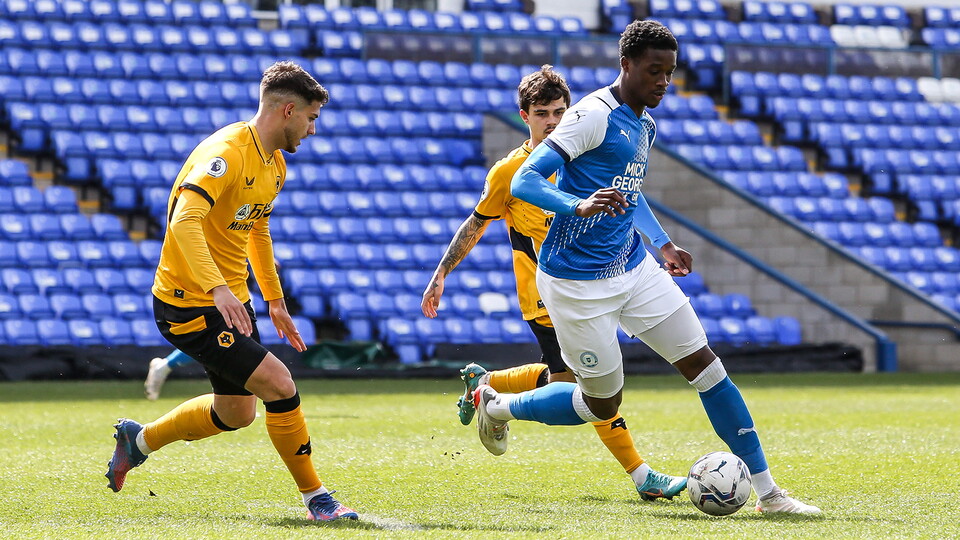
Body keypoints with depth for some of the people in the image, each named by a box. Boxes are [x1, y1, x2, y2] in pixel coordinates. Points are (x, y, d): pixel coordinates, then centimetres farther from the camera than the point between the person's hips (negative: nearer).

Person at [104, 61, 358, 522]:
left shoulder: (275, 164, 10)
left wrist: (275, 301, 26)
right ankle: (316, 498, -4)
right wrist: (218, 289, -46)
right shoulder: (227, 152, -22)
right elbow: (184, 221, -35)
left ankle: (139, 439, 39)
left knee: (237, 412, 18)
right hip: (188, 304, -10)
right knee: (279, 384, -17)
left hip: (229, 300, 10)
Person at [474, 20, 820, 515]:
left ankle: (766, 491, 0)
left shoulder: (645, 125, 11)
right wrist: (579, 207, -40)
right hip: (578, 283, -8)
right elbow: (524, 181, -24)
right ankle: (496, 407, 28)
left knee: (704, 364, -2)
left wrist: (663, 243, 32)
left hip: (634, 269, 8)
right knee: (602, 404, 3)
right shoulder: (594, 115, -17)